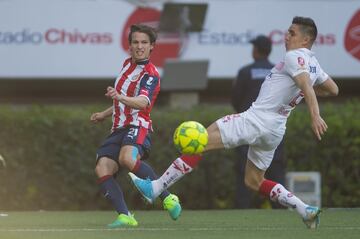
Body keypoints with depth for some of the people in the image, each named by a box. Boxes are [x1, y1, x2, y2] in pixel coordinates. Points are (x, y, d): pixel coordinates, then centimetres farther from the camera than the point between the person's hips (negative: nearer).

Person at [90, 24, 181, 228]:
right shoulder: (128, 64, 18)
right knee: (102, 169, -15)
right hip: (119, 128, 8)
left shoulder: (150, 75, -8)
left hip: (137, 126, -8)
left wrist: (121, 98, -46)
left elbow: (142, 102, -29)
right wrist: (105, 114, 38)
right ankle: (125, 216, -22)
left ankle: (167, 198, -26)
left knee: (127, 158, -37)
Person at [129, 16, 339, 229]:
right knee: (254, 181, 20)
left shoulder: (295, 56, -11)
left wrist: (314, 115, -43)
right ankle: (307, 211, 10)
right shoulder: (313, 64, 15)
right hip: (274, 130, 9)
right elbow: (333, 89, 30)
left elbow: (306, 84, -28)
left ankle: (155, 188, -10)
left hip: (256, 120, -9)